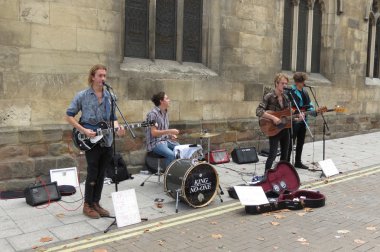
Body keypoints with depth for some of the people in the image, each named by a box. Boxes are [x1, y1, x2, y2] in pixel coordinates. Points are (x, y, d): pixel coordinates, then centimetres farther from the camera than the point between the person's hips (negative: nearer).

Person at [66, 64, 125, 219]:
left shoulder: (109, 96, 8)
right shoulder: (82, 96, -5)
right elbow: (69, 116, -3)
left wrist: (117, 128, -9)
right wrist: (84, 131, -13)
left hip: (107, 141, 5)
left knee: (101, 174, 10)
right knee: (92, 173, -2)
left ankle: (96, 203, 23)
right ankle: (88, 205, 13)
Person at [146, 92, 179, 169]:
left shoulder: (165, 113, 12)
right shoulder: (153, 114, -15)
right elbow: (153, 133, -20)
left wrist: (170, 135, 2)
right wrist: (169, 131, -22)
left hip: (166, 140, 8)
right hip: (155, 143, -8)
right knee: (171, 154, -30)